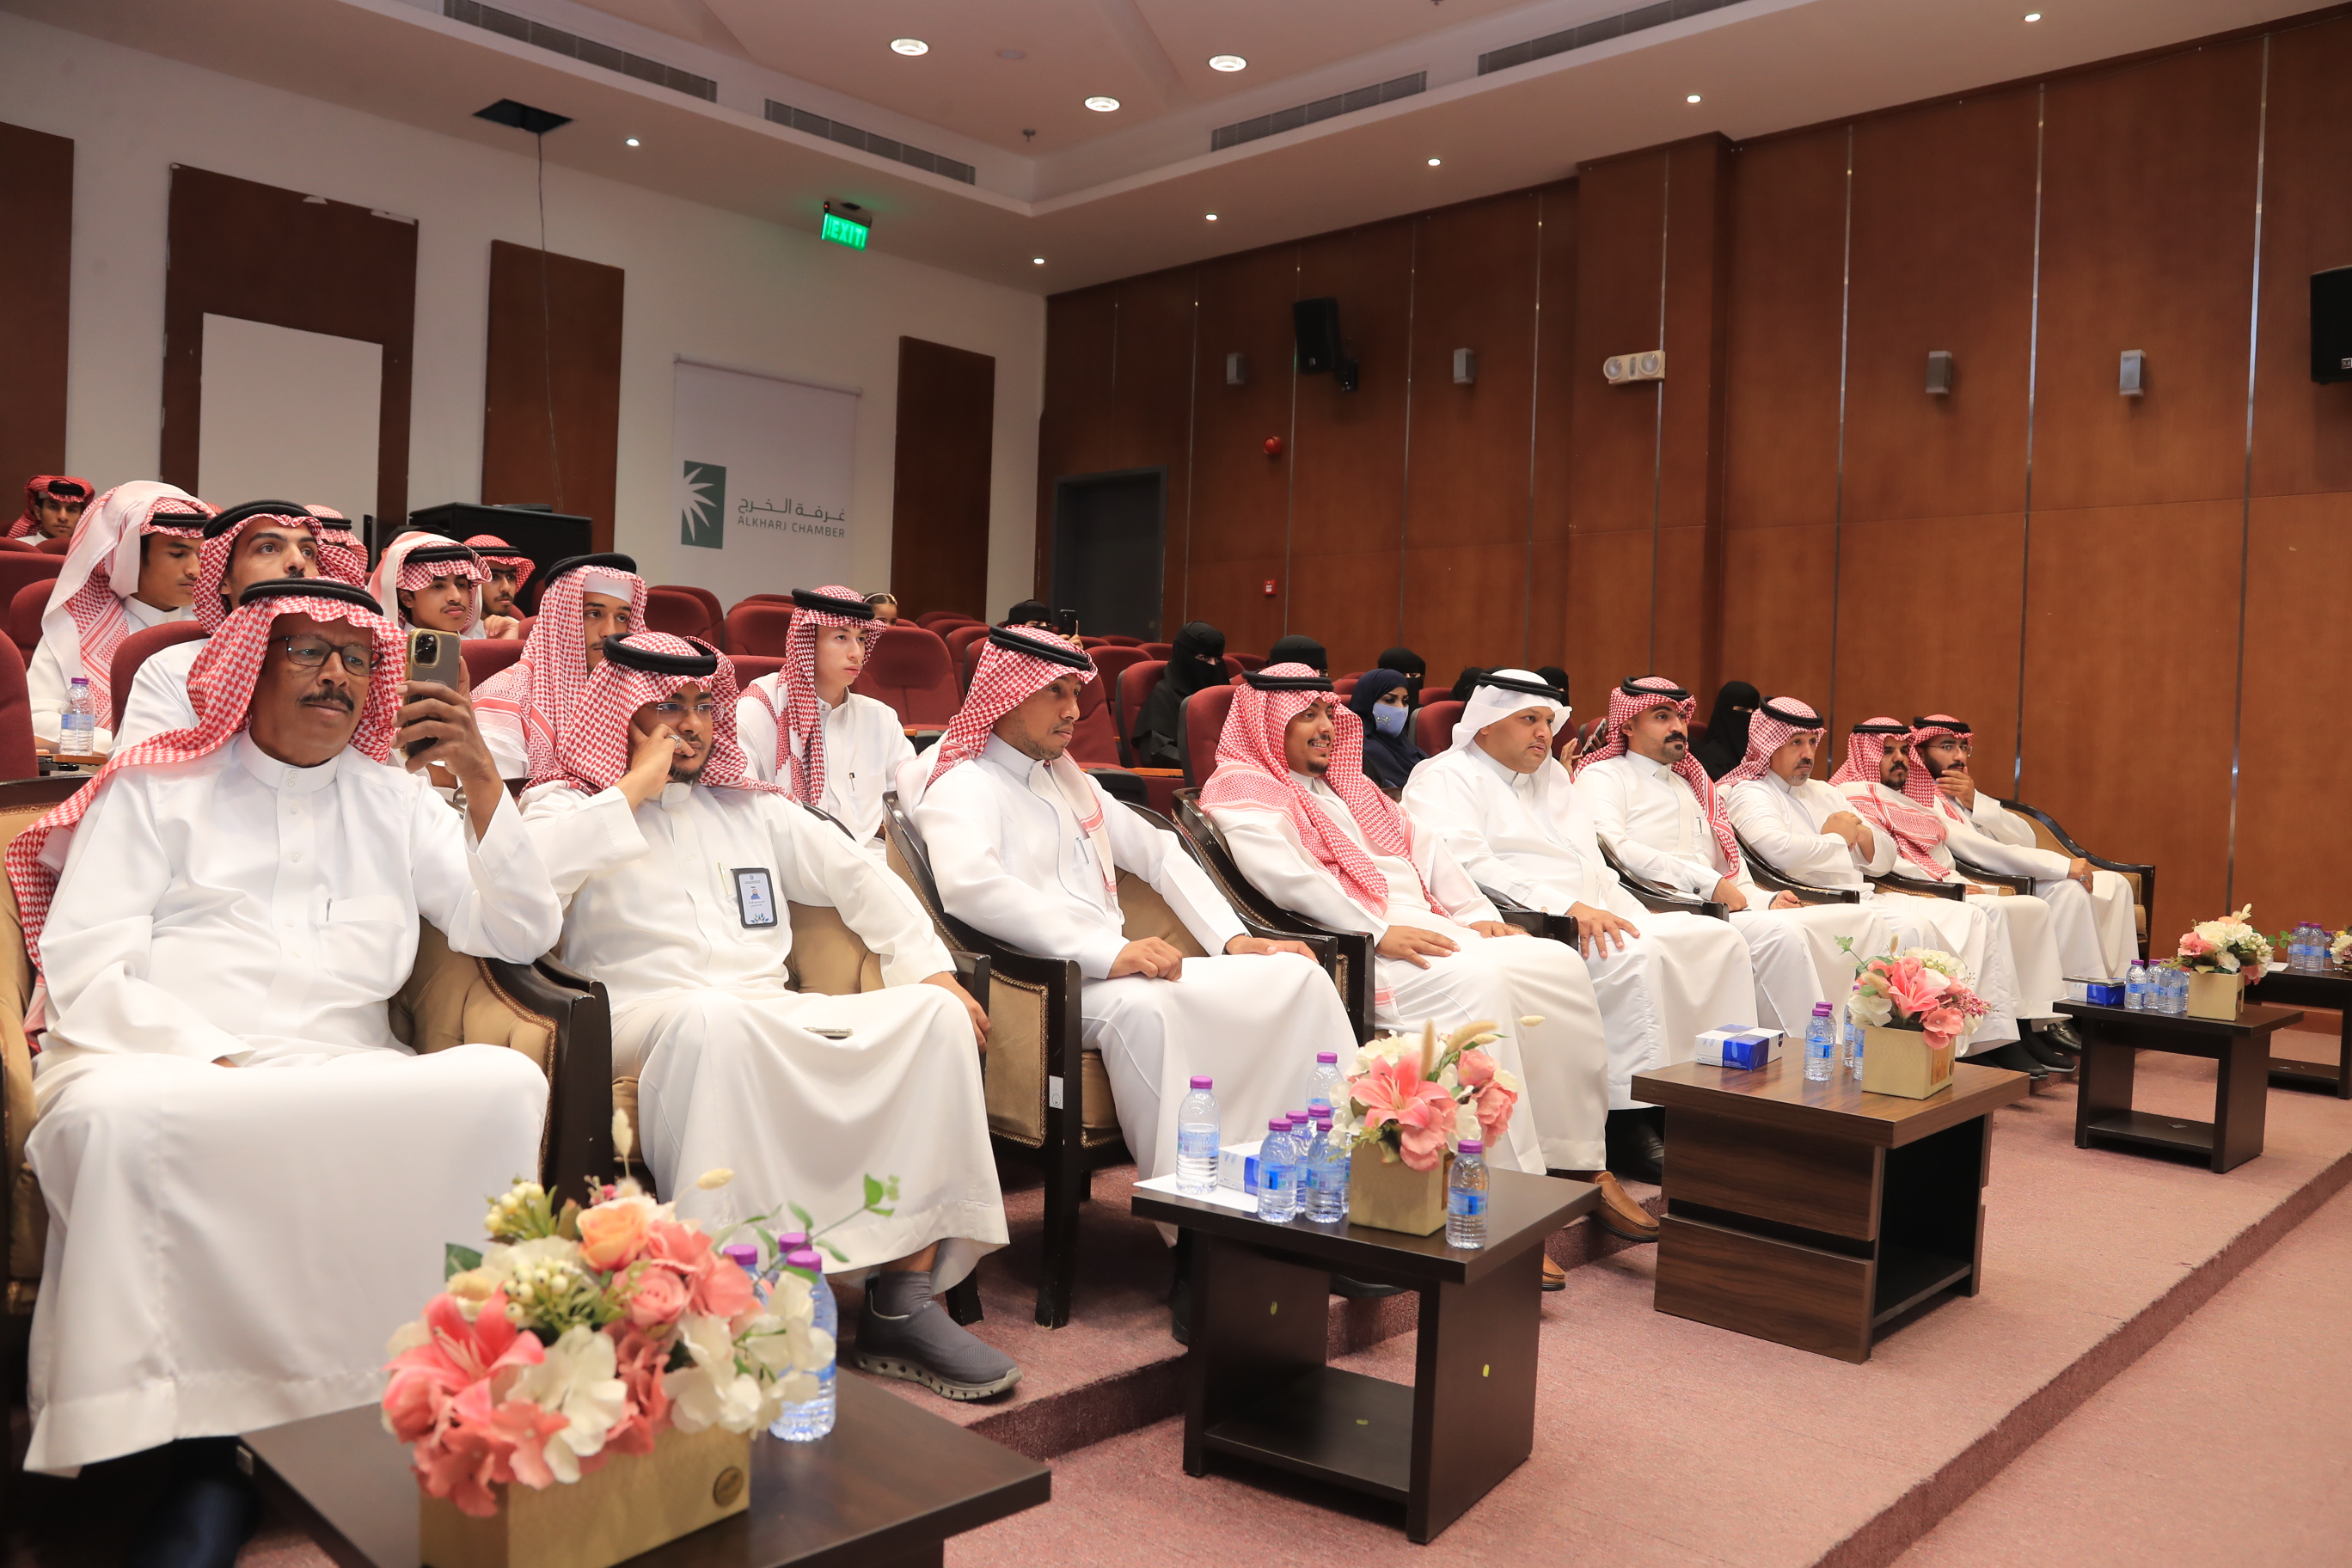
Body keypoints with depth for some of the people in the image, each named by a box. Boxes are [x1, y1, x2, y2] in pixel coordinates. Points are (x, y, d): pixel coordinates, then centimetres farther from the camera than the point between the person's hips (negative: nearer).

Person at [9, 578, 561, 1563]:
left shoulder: (393, 800, 21)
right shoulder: (158, 787, 14)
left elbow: (521, 936, 12)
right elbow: (82, 968, 2)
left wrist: (481, 782, -1)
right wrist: (218, 1062, -16)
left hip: (343, 1074, 2)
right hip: (156, 1063, -1)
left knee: (506, 1084, -28)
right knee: (121, 1119, -38)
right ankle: (204, 1445, -26)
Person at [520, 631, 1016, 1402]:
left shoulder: (750, 807, 26)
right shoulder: (568, 801, 13)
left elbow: (860, 879, 25)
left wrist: (933, 970, 11)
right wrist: (634, 790, -3)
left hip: (772, 1016, 5)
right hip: (648, 1015, -5)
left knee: (935, 1013, -20)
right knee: (716, 1016, -41)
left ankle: (903, 1303, -24)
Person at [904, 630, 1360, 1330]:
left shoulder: (1070, 781, 25)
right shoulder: (963, 785, -1)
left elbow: (1160, 853, 30)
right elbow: (968, 884, -22)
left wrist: (1234, 938, 14)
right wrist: (1107, 952, -27)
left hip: (1121, 973, 8)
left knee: (1297, 976, -10)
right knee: (1140, 1009, -40)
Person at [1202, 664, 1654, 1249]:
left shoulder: (1344, 782, 30)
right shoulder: (1242, 791, 3)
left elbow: (1423, 846, 23)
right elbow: (1288, 876, -14)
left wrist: (1478, 913, 7)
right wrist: (1380, 932, -21)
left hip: (1430, 926, 8)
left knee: (1562, 965, -11)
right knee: (1477, 983, -33)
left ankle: (1583, 1164, -7)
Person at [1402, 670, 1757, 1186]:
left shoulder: (1552, 777, 28)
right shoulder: (1446, 778, 1)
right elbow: (1467, 864, -17)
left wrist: (1637, 919, 6)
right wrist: (1567, 906, -23)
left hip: (1594, 921, 9)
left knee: (1720, 939, -4)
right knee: (1638, 956, -31)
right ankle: (1630, 1122, -23)